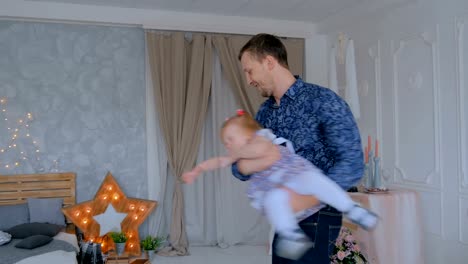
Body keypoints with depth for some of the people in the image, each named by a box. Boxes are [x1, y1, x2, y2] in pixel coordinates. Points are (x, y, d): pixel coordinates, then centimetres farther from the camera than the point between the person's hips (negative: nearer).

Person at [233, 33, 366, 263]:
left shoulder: (322, 100, -15)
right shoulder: (264, 112, 7)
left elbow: (352, 164, -22)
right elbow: (242, 170, 10)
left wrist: (304, 200, -32)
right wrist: (242, 165, -14)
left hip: (315, 218, -7)